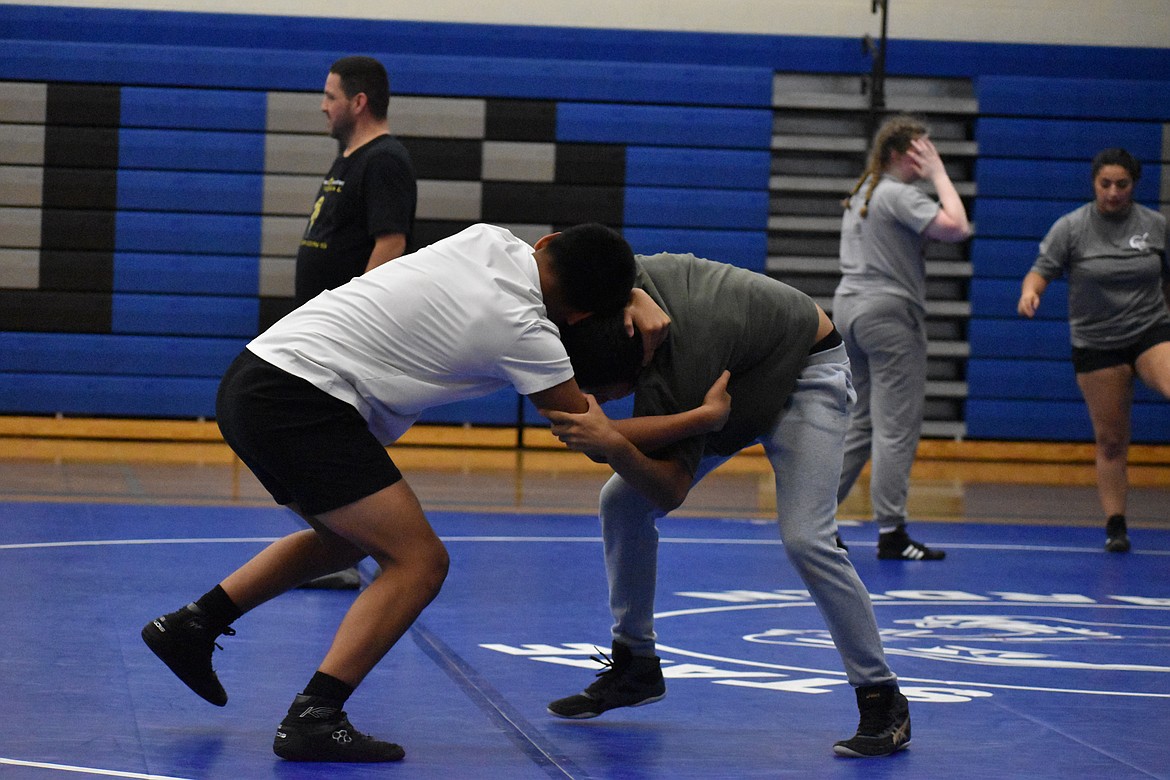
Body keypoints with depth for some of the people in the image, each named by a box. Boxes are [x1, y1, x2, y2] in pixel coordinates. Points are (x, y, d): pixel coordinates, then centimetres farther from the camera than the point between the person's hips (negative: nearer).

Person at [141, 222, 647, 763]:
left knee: (347, 539, 28)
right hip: (300, 401, -9)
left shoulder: (490, 239, 9)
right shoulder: (524, 332, -12)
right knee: (419, 562, -9)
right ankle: (312, 720, -16)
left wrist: (638, 303, 15)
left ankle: (190, 626, 30)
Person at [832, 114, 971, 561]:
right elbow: (957, 227, -22)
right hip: (889, 312, -9)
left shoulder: (862, 193, 15)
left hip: (850, 307, 9)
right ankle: (891, 532, -7)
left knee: (862, 423, 14)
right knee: (897, 427, -6)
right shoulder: (899, 195, -14)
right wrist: (939, 175, -11)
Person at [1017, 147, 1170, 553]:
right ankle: (1115, 525, 10)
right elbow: (1042, 269, -6)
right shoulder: (1071, 227, -3)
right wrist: (1030, 290, -28)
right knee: (1110, 441, 2)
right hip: (1096, 345, -1)